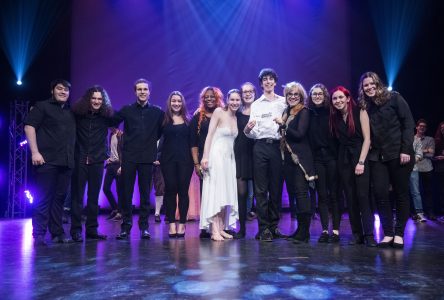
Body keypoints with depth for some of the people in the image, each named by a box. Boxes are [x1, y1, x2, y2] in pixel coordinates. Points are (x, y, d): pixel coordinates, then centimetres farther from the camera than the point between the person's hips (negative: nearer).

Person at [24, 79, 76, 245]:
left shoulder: (71, 112, 20)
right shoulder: (42, 106, 5)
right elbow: (29, 126, -5)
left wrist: (72, 156, 13)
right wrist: (35, 152, -14)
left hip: (66, 162, 5)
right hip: (47, 160, -5)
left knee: (60, 197, 7)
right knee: (43, 197, -4)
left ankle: (57, 232, 14)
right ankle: (39, 234, 3)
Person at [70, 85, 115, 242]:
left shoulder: (107, 116, 2)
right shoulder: (77, 113, -1)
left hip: (97, 161, 2)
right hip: (79, 160, -1)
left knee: (94, 197, 8)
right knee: (77, 196, 3)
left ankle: (92, 229, 18)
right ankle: (76, 230, 12)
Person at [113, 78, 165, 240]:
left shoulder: (158, 112, 5)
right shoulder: (126, 110, 5)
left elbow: (161, 131, 13)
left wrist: (152, 140, 5)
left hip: (147, 158, 0)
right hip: (129, 157, 0)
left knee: (145, 193, 5)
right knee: (126, 193, 3)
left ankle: (144, 226, 14)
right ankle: (126, 226, 13)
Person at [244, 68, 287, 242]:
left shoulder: (284, 102, 13)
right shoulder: (256, 104, 12)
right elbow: (252, 133, 5)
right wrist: (247, 129, -17)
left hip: (277, 146, 1)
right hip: (261, 146, 0)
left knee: (276, 188, 5)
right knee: (261, 189, -3)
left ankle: (274, 226, 16)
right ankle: (264, 228, 2)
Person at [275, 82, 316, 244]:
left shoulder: (304, 112, -4)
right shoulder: (287, 112, 16)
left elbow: (299, 134, -16)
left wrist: (283, 124, -12)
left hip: (300, 157, -7)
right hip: (289, 157, 7)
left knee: (301, 192, -9)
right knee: (294, 192, 9)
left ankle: (304, 232, -4)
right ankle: (300, 229, 19)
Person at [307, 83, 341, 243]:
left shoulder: (331, 112, 1)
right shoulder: (308, 114, 6)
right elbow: (306, 137, 5)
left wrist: (339, 155, -7)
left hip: (332, 156, -2)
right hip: (317, 158, 2)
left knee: (334, 194, 1)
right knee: (321, 195, 4)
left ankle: (336, 230, 10)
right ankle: (324, 230, 11)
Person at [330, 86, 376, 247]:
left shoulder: (360, 112, -4)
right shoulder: (334, 117, 9)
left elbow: (367, 138, -8)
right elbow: (337, 140, 11)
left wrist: (361, 162, -15)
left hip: (360, 156, -4)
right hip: (344, 159, 4)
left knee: (363, 196, -10)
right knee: (350, 197, 3)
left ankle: (369, 235, -5)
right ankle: (357, 234, 9)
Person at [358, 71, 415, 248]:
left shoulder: (394, 98, -1)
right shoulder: (365, 106, 10)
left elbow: (408, 123, -5)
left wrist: (406, 150, -12)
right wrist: (366, 155, 0)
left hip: (399, 154, -3)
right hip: (377, 156, 3)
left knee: (401, 194, 3)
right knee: (380, 194, -4)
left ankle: (399, 234, 14)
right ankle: (388, 233, 7)